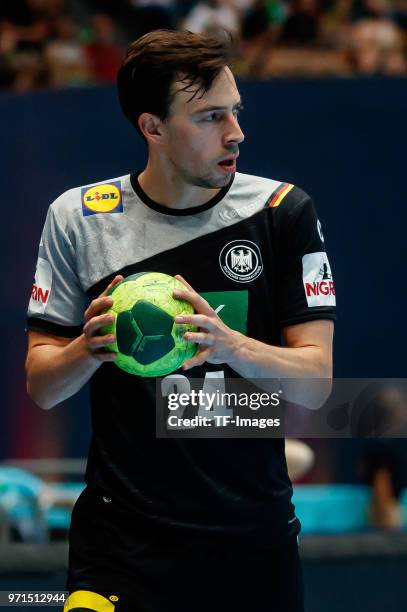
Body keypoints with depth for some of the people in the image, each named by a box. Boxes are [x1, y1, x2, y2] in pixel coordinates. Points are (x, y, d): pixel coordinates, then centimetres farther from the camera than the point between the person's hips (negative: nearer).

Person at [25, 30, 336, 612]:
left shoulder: (282, 210, -2)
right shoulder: (77, 217, -1)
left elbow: (316, 382, -7)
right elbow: (41, 385, 3)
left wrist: (229, 344, -25)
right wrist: (90, 348, -19)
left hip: (255, 540, 1)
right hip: (121, 538, 0)